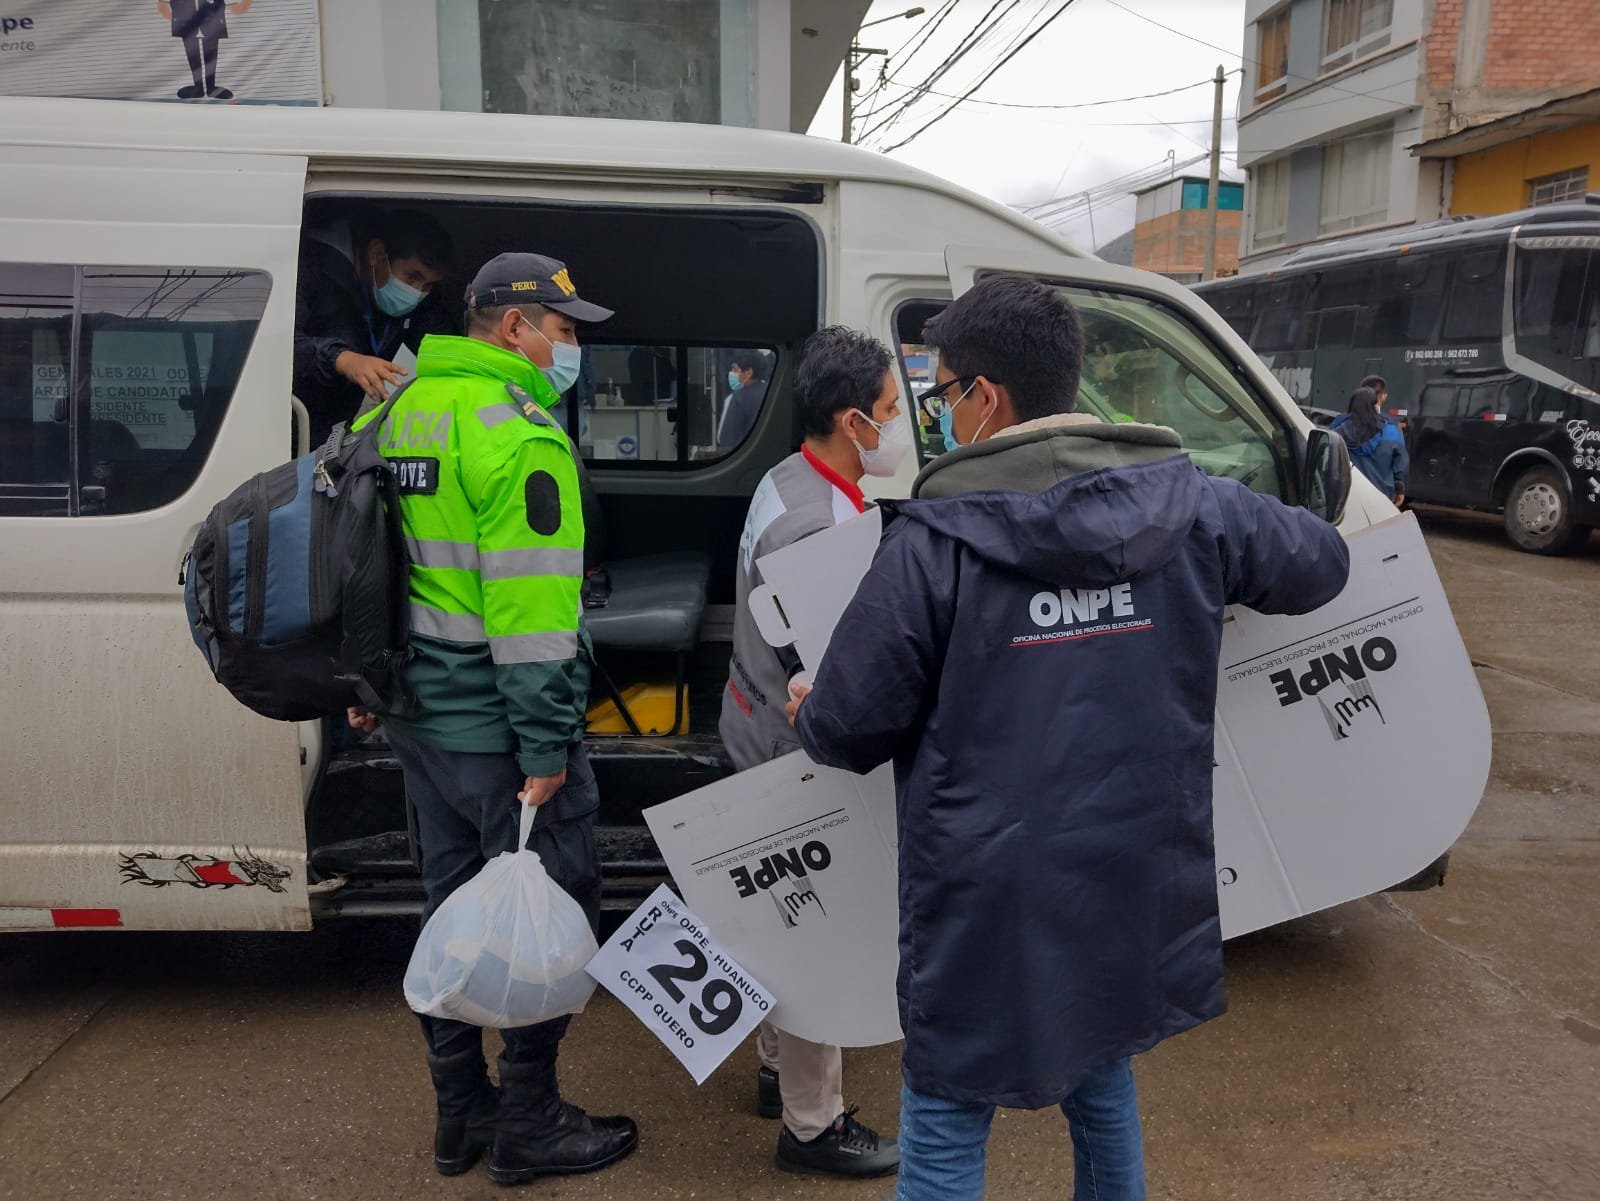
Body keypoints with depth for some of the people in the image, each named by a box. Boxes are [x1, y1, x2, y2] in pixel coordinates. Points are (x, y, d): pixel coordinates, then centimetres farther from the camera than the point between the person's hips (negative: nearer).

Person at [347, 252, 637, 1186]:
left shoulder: (394, 413, 12)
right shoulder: (519, 432, -17)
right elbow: (532, 605, -22)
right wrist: (546, 746, -19)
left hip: (419, 714, 9)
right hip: (495, 725, -9)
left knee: (455, 902, 19)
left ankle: (461, 1111, 32)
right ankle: (529, 1127, 18)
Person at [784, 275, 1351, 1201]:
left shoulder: (935, 538, -17)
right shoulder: (1187, 506, -4)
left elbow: (851, 727, -12)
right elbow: (1322, 563, 14)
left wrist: (808, 714, 11)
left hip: (987, 906, -4)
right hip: (1138, 887, 5)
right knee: (1102, 1082, 29)